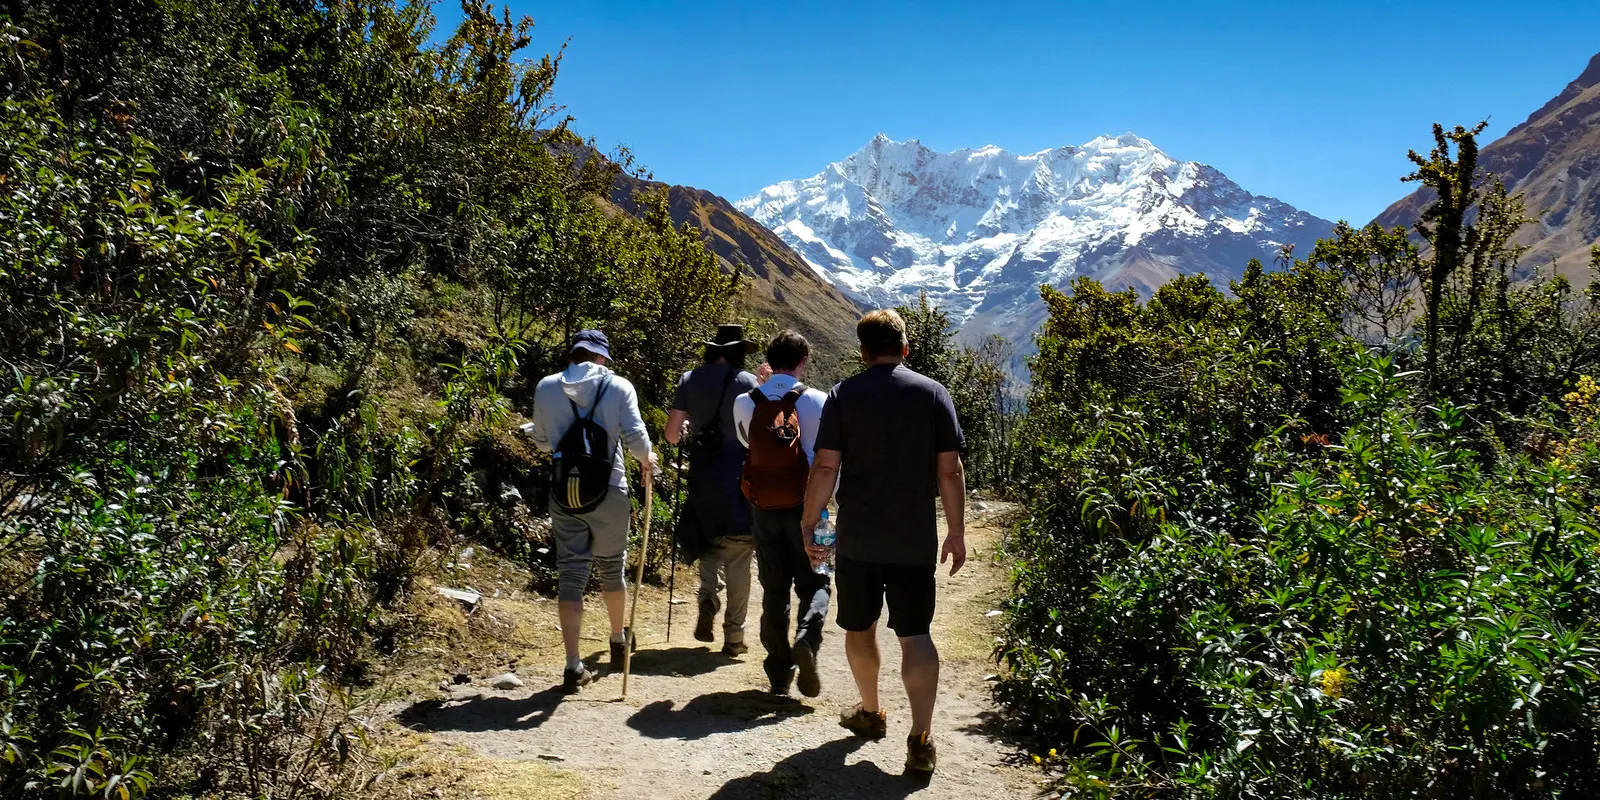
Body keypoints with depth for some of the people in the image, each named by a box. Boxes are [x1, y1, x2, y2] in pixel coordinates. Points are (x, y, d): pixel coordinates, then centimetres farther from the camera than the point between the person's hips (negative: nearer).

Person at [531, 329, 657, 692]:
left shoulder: (546, 388, 2)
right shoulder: (618, 386, -5)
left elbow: (541, 442, 11)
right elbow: (636, 437, -10)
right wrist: (647, 458, 11)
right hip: (609, 493, -1)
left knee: (571, 574, 5)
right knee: (612, 568, 18)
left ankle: (573, 665, -1)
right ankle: (619, 641, 38)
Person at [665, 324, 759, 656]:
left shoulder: (689, 380, 5)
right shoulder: (748, 382, -4)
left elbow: (671, 435, 4)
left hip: (702, 475, 3)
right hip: (738, 476, -3)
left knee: (709, 544, 22)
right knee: (738, 559, 5)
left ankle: (708, 598, -2)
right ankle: (733, 635, 7)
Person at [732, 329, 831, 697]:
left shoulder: (745, 403, 1)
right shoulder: (816, 400, -7)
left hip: (763, 507, 3)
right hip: (804, 506, -2)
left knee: (774, 588, 12)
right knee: (814, 583, 10)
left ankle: (779, 672, 14)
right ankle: (807, 638, -17)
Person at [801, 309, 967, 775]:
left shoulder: (843, 395, -3)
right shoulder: (933, 394, -1)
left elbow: (825, 468, -9)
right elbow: (950, 471, -3)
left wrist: (808, 525, 0)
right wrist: (956, 532, 6)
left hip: (857, 538, 0)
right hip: (916, 540, 0)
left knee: (859, 627, 18)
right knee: (915, 634, 4)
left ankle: (870, 714, 34)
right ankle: (920, 739, -5)